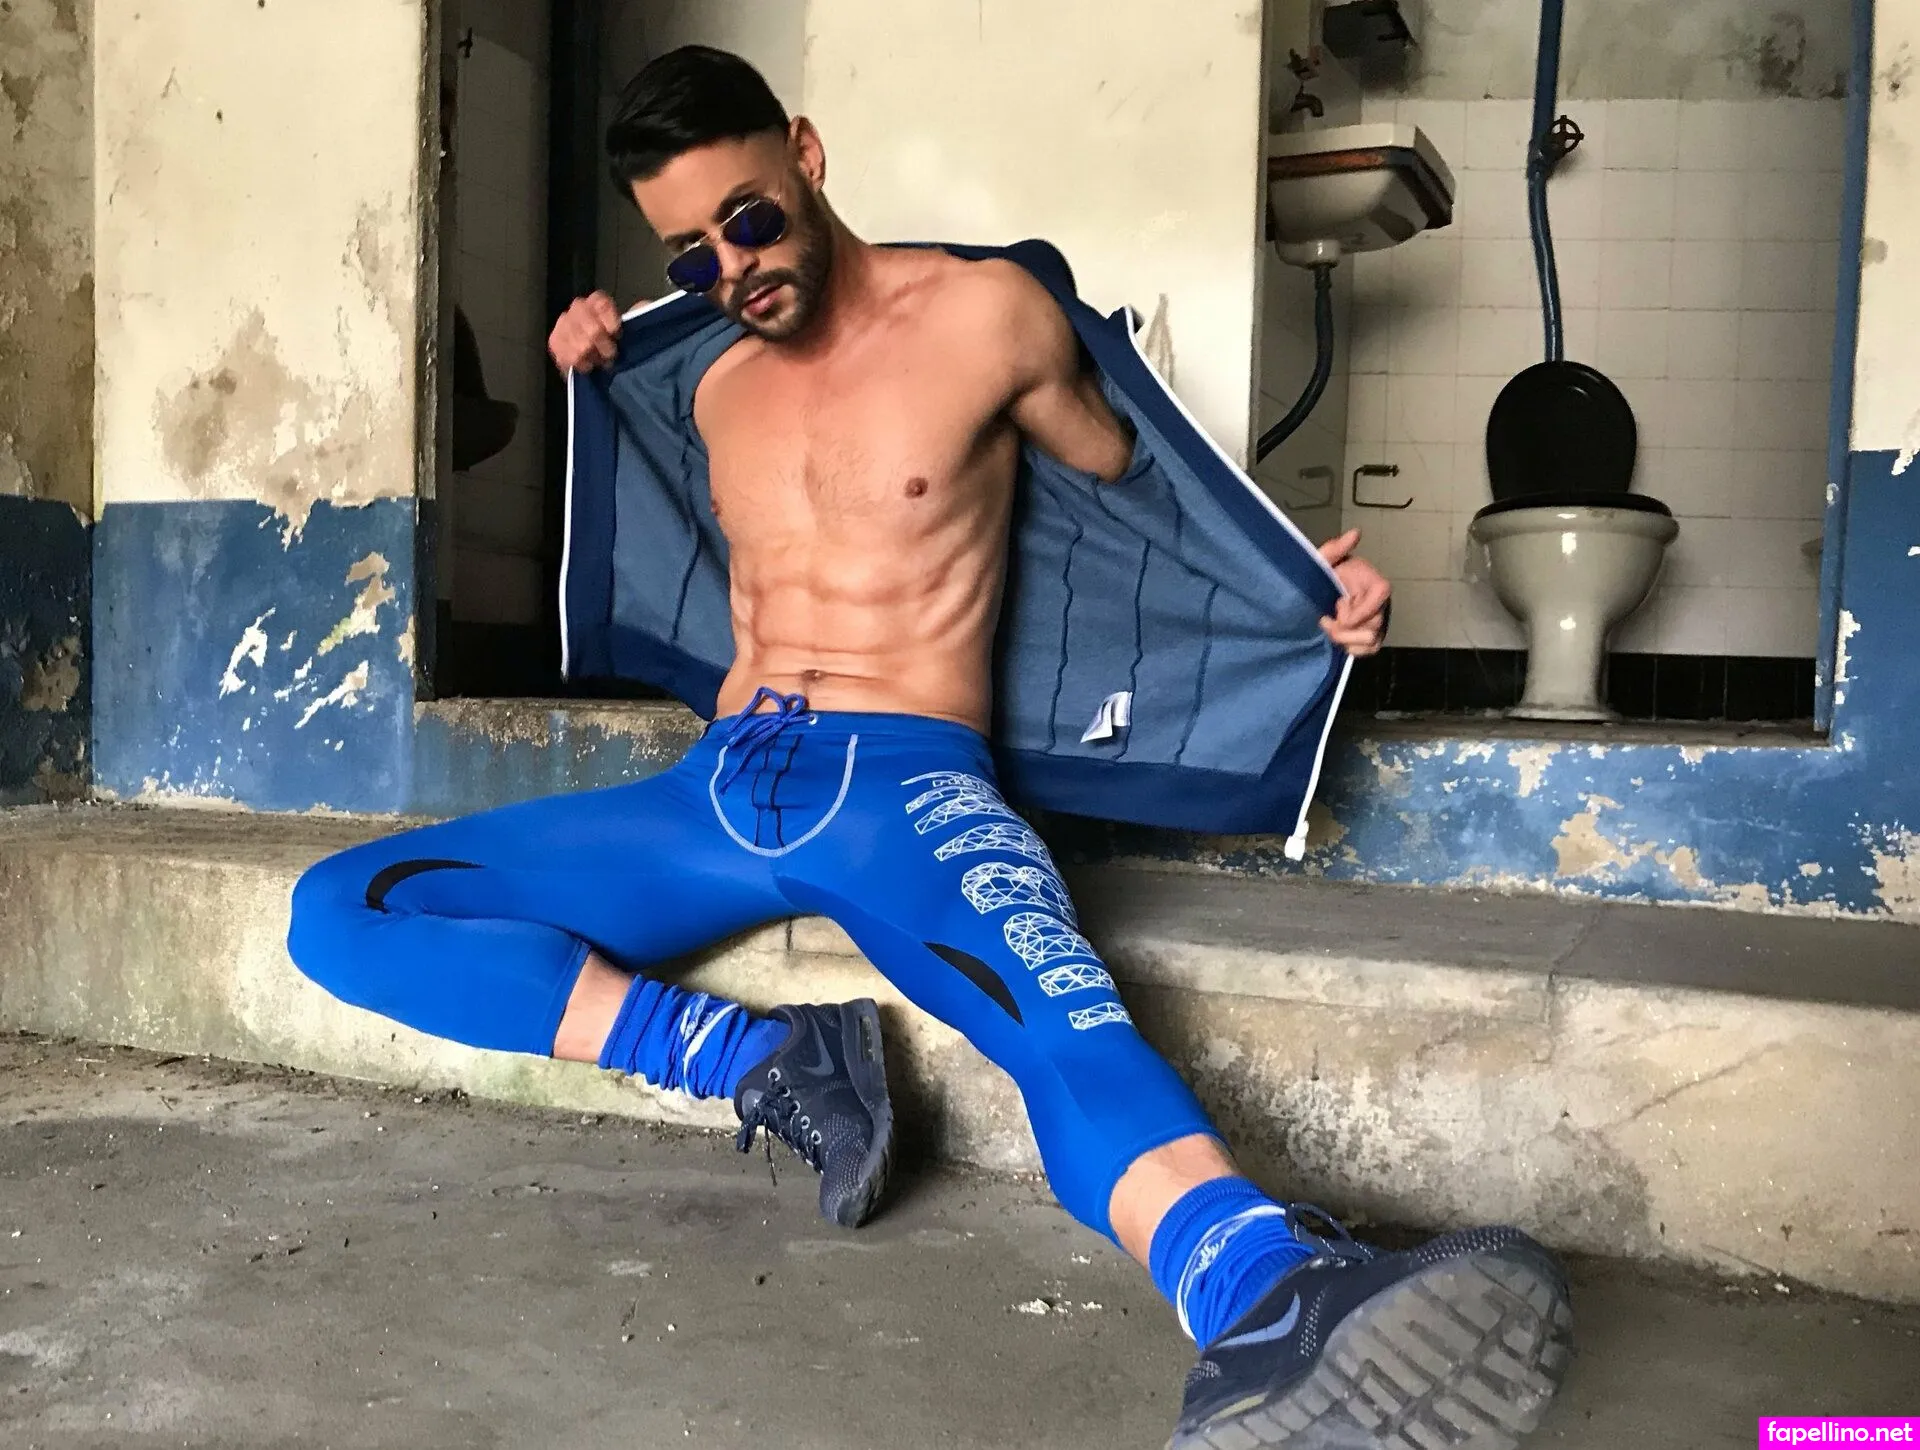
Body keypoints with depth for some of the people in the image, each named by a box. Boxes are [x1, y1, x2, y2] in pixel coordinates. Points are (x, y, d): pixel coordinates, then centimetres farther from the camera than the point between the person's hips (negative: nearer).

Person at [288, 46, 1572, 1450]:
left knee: (1055, 1003, -40)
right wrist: (603, 370, 22)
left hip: (906, 780, -5)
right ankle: (758, 1060, -22)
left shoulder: (984, 312, 4)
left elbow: (1125, 479, 16)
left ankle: (1284, 1311, -65)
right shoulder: (715, 383, 18)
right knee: (339, 913, -12)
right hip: (718, 787, 6)